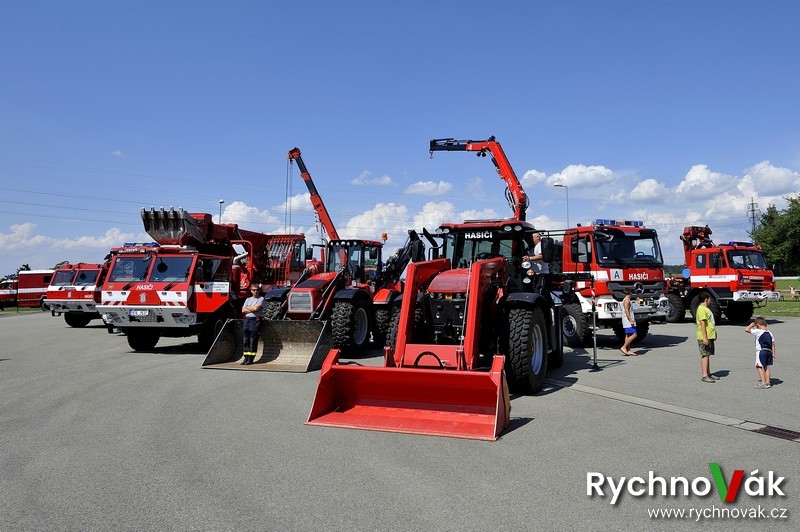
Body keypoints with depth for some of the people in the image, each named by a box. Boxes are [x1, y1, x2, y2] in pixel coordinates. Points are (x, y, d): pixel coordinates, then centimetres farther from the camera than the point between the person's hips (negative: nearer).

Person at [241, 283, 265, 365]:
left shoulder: (261, 299, 5)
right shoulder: (248, 299, 21)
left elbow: (256, 308, -10)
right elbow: (243, 310, 9)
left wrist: (248, 308, 5)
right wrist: (252, 309, -3)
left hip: (255, 319, -5)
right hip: (247, 319, 6)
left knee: (253, 340, -8)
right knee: (245, 339, 2)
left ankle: (251, 358, -7)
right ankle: (246, 357, 6)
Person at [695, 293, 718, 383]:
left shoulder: (706, 308, 18)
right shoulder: (701, 309, -15)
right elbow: (702, 324, -21)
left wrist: (714, 335, 26)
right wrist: (704, 338, -25)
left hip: (710, 336, 10)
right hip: (704, 337, -10)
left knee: (708, 355, 14)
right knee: (705, 355, -9)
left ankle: (708, 373, 22)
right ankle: (704, 376, -8)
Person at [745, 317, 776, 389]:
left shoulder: (758, 331, -15)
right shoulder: (770, 333, 9)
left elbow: (746, 329, -18)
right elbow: (773, 343, 12)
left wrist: (752, 324, -3)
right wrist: (773, 353, 18)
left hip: (761, 352, -8)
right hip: (769, 351, 8)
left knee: (759, 367, -3)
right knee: (766, 366, 17)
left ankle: (763, 383, -6)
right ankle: (767, 382, 23)